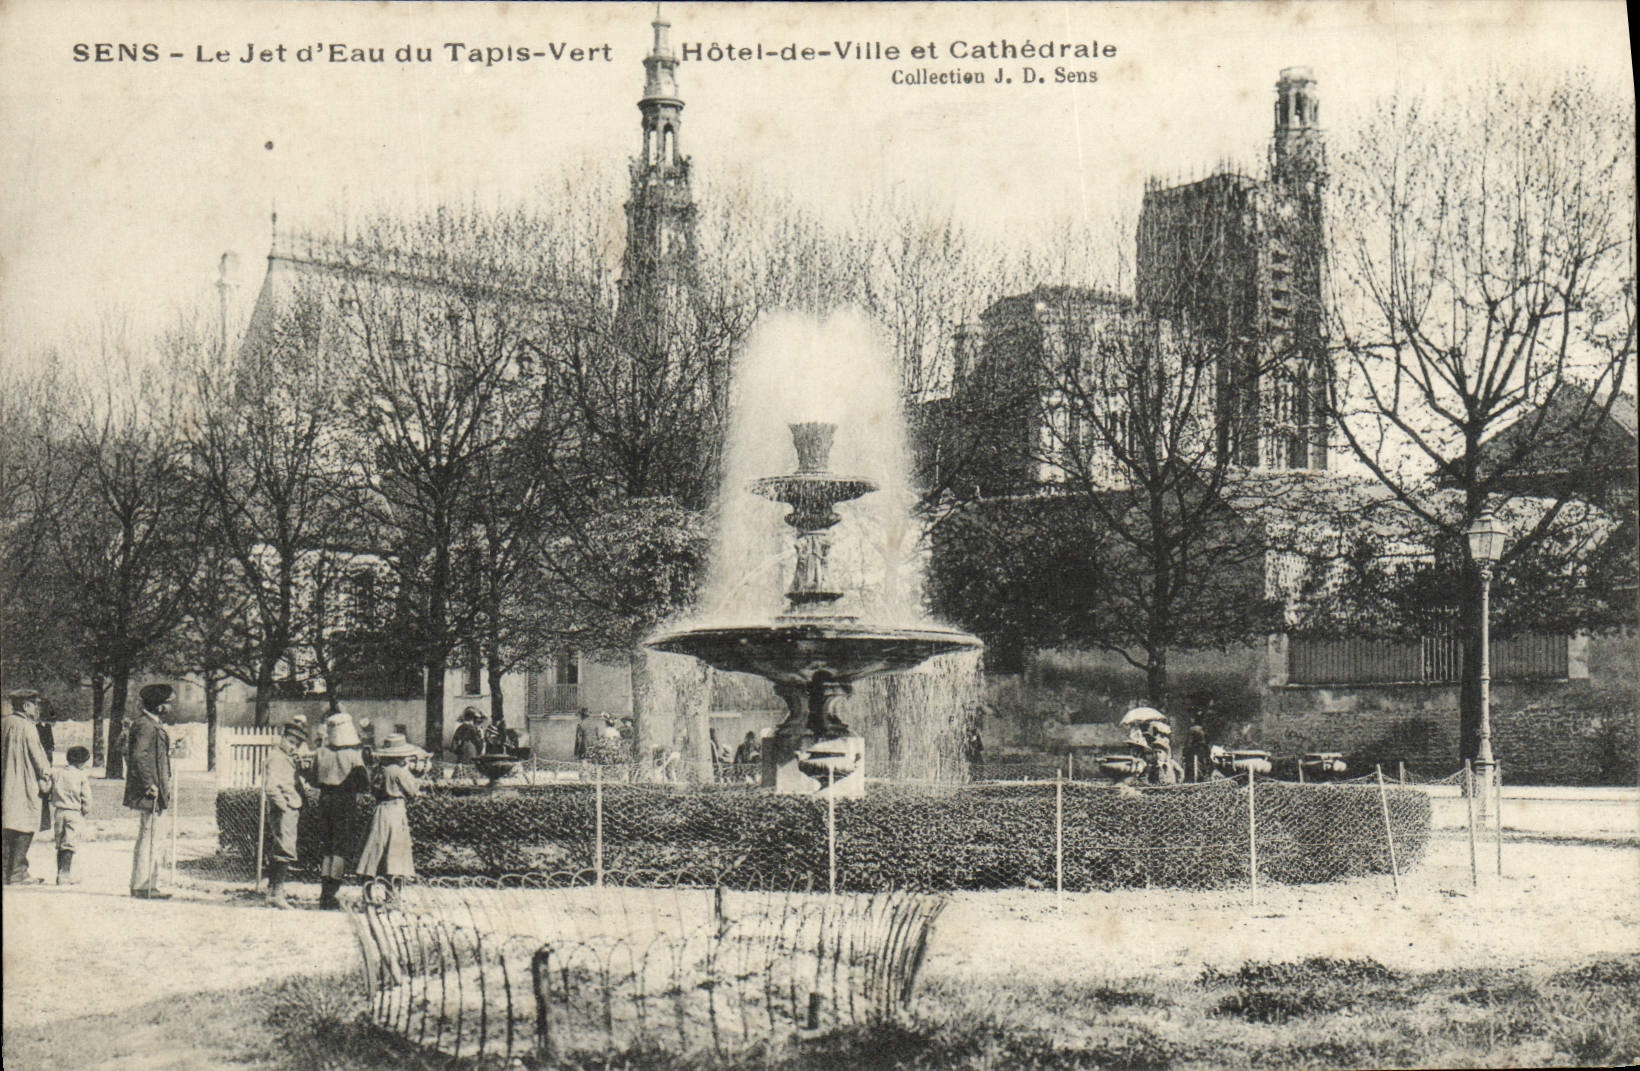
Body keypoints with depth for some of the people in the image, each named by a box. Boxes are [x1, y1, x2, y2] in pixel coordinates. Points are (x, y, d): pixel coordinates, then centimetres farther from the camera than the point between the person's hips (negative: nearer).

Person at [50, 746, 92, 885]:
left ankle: (60, 873, 15)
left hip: (58, 812, 4)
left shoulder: (56, 774, 5)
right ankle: (65, 875, -7)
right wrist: (85, 811, 7)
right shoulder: (82, 776, -7)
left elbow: (52, 794, 9)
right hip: (74, 813, -4)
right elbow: (86, 798, -7)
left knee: (60, 845, 13)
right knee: (70, 845, -3)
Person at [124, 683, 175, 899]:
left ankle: (150, 885, 18)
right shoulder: (145, 725, -15)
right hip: (148, 793, -11)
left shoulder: (154, 725, 17)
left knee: (151, 839, 13)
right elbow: (138, 757, -23)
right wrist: (149, 785, -23)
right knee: (147, 837, -8)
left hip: (153, 793, 11)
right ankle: (141, 886, -5)